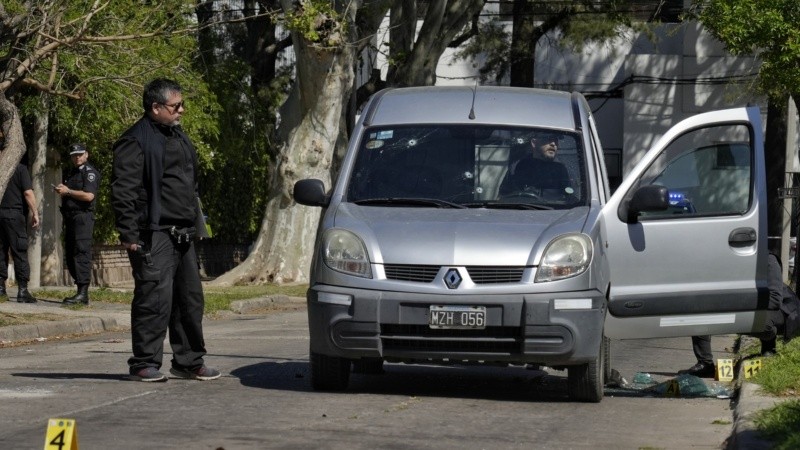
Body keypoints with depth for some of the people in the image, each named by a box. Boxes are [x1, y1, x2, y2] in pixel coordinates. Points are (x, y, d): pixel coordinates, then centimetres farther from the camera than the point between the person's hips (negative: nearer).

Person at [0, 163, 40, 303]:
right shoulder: (21, 169, -5)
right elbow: (28, 193, -14)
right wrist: (35, 213, -8)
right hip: (15, 214, -5)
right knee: (20, 252, -3)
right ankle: (22, 290, -7)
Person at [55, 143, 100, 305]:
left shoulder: (90, 172, -5)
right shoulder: (71, 173, 22)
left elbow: (89, 195, -18)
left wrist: (67, 191, -12)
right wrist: (60, 191, 8)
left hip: (83, 217, -10)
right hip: (70, 217, 10)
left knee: (81, 252, -15)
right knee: (70, 255, 8)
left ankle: (83, 293, -20)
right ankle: (81, 291, 11)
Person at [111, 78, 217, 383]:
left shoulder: (179, 138, 20)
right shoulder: (136, 141, -9)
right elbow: (123, 191, -14)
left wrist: (196, 225, 22)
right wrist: (129, 234, -18)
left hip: (183, 234, 9)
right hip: (154, 234, -9)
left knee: (190, 299, 11)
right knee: (155, 298, -12)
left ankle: (189, 362, 19)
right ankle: (145, 363, -6)